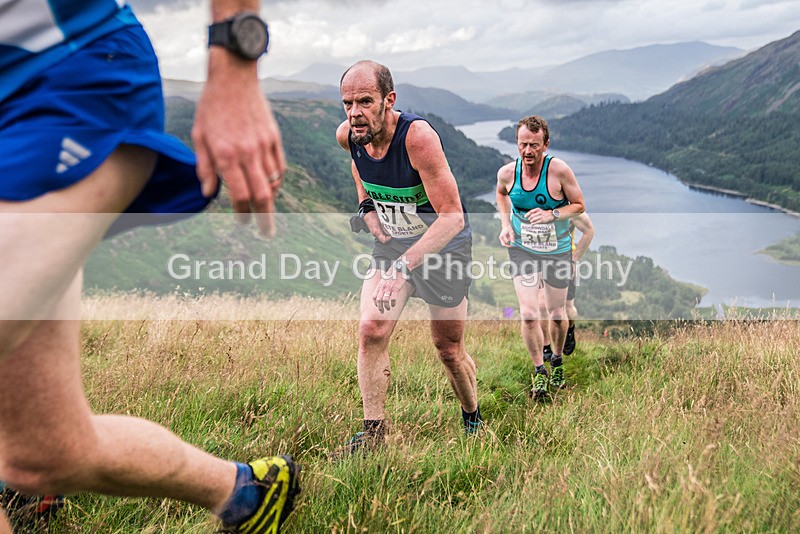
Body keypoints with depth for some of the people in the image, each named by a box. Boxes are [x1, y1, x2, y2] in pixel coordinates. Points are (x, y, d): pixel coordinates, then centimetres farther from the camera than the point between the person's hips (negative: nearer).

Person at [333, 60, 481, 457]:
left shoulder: (418, 137, -32)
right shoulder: (347, 135, -13)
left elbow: (452, 217, -35)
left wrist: (402, 266, -43)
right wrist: (366, 205, 2)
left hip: (444, 245, -4)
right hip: (390, 243, 5)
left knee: (448, 349, 7)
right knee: (371, 330, -13)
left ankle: (473, 420, 33)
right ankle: (374, 430, -1)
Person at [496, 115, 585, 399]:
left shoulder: (559, 170, -18)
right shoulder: (507, 172, -10)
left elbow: (579, 205, -7)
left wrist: (551, 215, -24)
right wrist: (505, 224, 0)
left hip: (557, 251, -1)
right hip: (522, 250, 1)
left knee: (557, 314, 11)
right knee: (528, 314, -11)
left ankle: (557, 361, 40)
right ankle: (539, 371, 10)